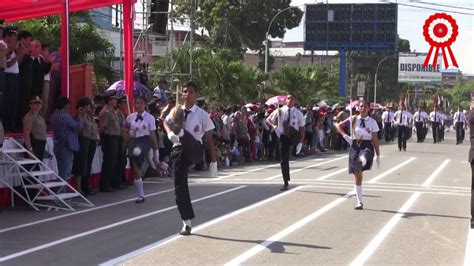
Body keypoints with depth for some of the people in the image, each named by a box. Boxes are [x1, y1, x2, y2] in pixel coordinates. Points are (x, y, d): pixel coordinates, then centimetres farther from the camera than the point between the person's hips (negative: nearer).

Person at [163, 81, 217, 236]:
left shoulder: (202, 114, 2)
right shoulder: (176, 111, 11)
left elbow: (209, 138, 3)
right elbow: (165, 122, -2)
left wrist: (214, 162, 2)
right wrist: (169, 133, -26)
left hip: (195, 150, -2)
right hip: (178, 150, 2)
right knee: (179, 186, -3)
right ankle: (187, 222, 7)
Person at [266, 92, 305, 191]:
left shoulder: (298, 113, 1)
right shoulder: (279, 111, 1)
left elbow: (302, 128, 2)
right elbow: (268, 120, 3)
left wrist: (300, 142, -7)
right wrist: (274, 127, -18)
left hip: (294, 136, 0)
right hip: (284, 137, 0)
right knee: (284, 160, -1)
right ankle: (286, 183, 8)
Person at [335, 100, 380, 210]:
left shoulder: (372, 122, 3)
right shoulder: (353, 119, 4)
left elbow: (375, 139, 4)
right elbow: (338, 125, 9)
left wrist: (378, 155, 2)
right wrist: (345, 136, -7)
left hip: (367, 146, -1)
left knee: (363, 157, -42)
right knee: (357, 176, 4)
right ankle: (359, 202, 12)